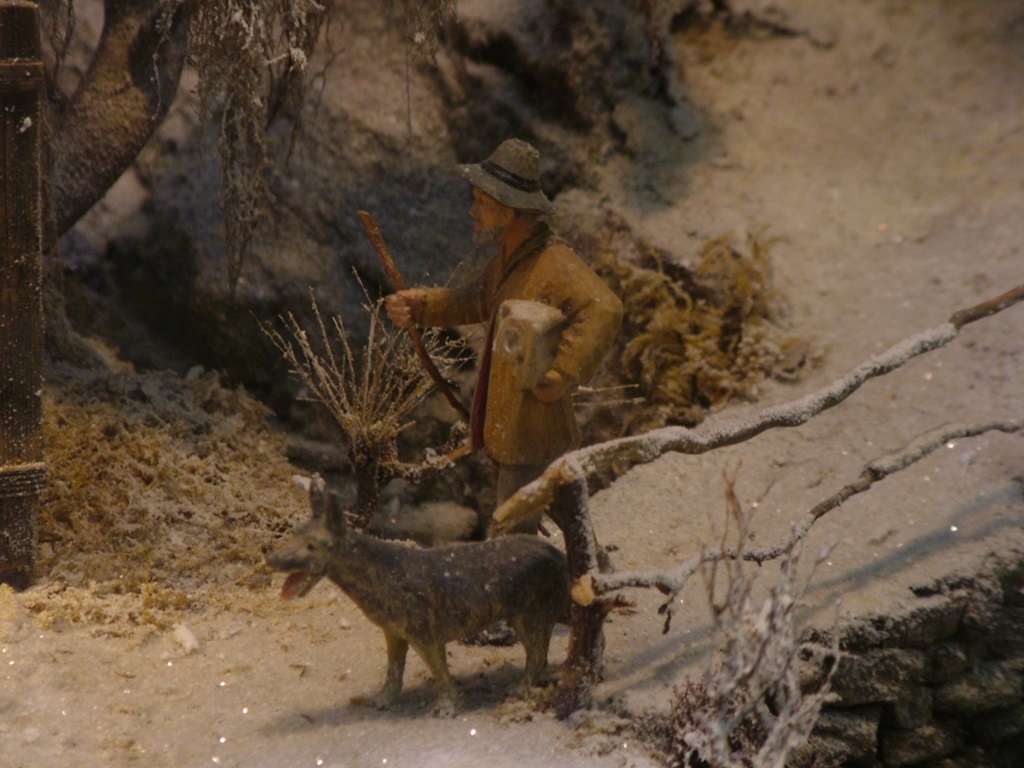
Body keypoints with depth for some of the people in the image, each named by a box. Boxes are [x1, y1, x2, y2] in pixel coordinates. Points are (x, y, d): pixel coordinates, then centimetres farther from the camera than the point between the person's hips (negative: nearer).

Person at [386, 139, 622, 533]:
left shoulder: (554, 264, -21)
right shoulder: (508, 258, 10)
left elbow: (603, 311, -36)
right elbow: (474, 301, 28)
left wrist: (557, 378, -32)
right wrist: (417, 305, 11)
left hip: (534, 437, -10)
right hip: (510, 432, 10)